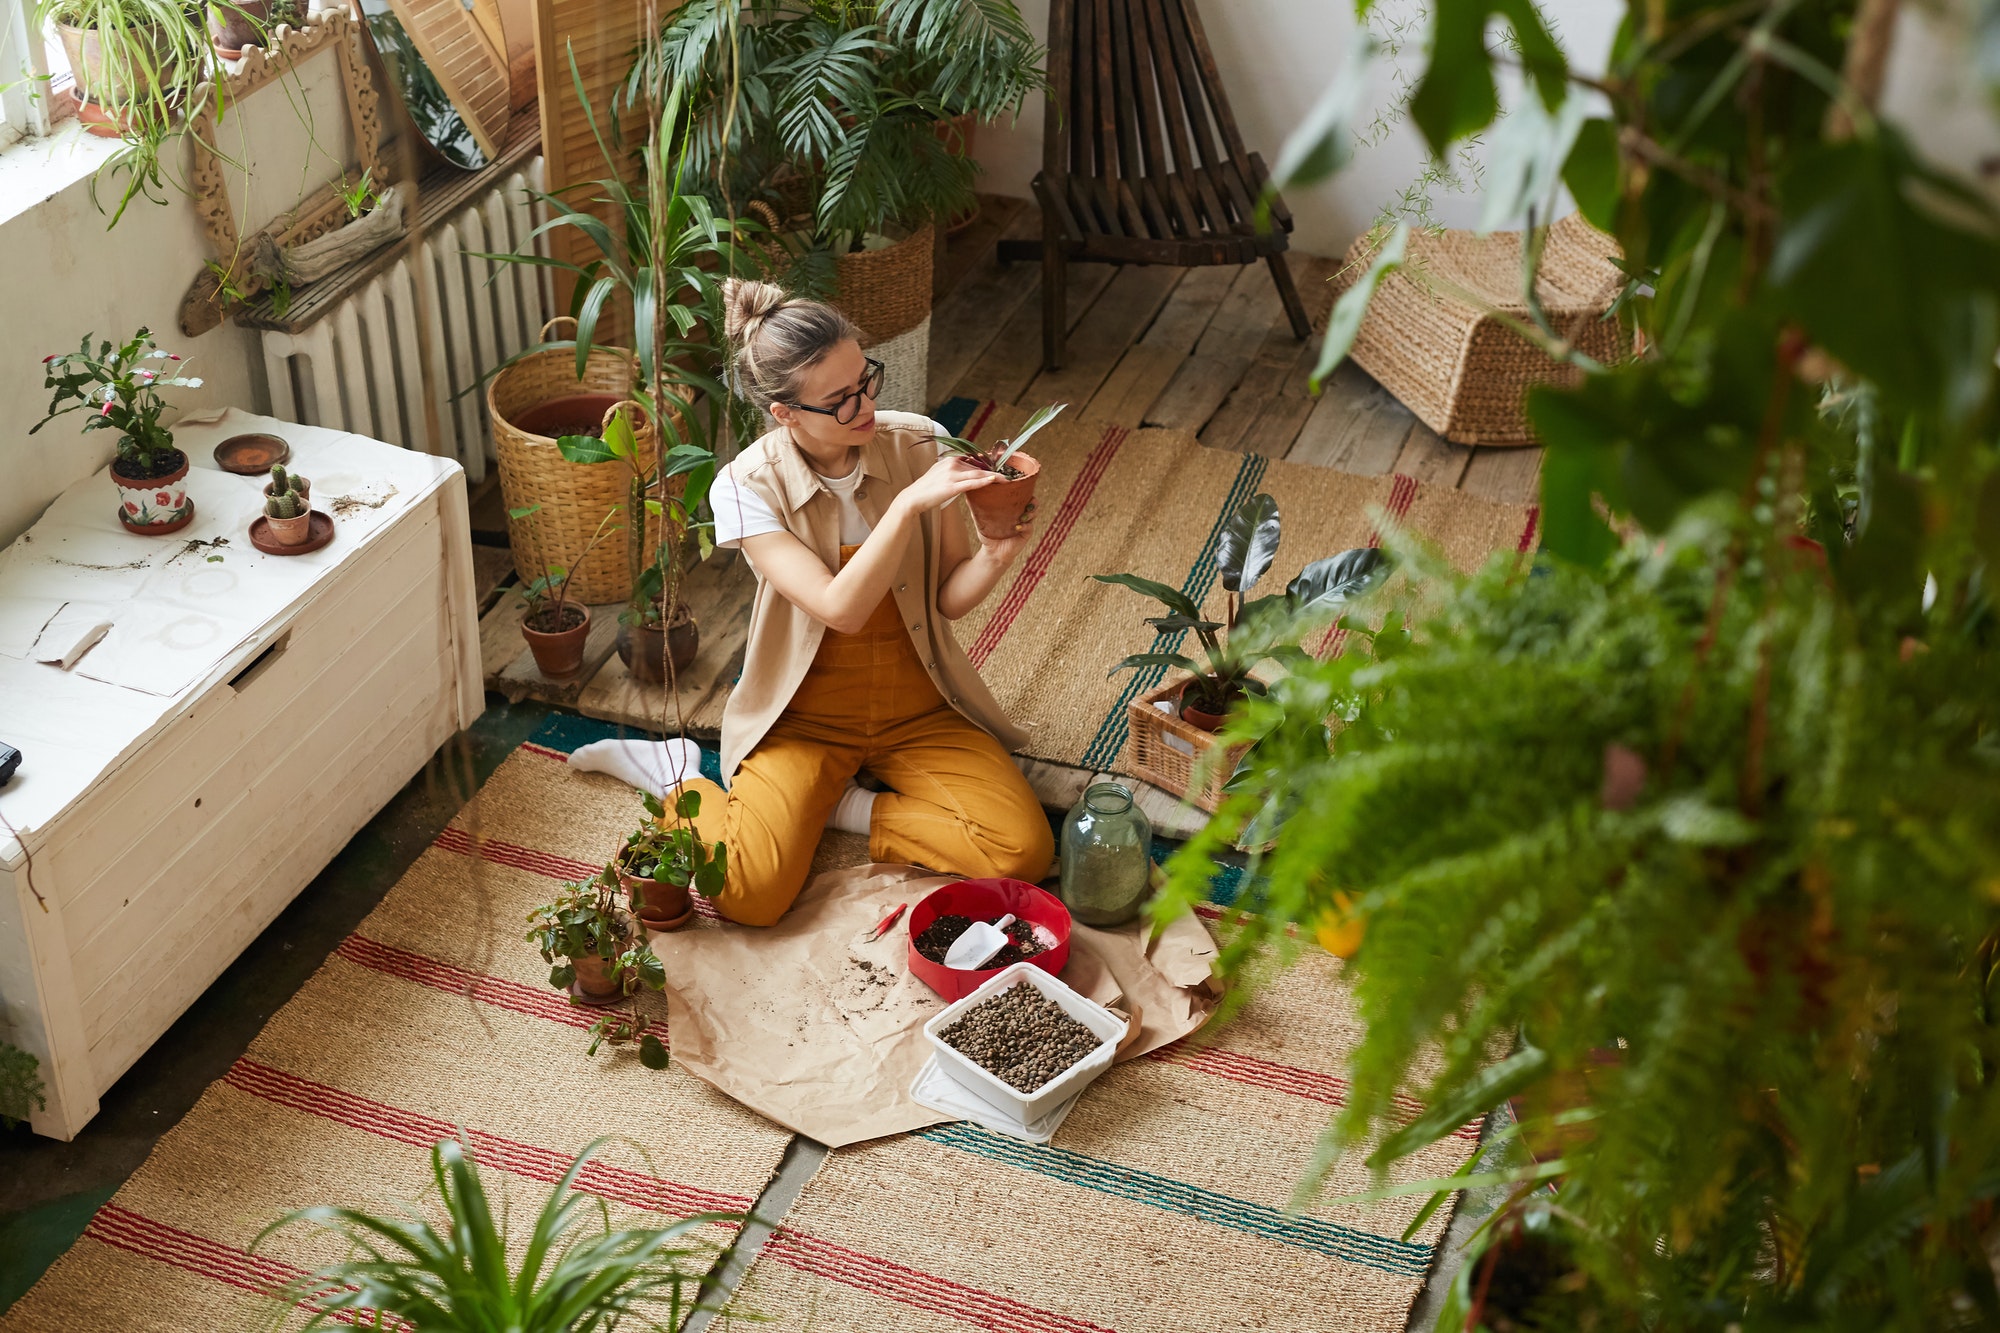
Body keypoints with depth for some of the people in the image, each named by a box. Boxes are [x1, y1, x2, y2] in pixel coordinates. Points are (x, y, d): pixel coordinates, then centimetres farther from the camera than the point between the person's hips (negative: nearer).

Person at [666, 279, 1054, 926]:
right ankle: (689, 785, 9)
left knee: (1024, 851, -20)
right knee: (748, 894, -23)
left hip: (918, 708, 3)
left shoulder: (918, 444, -9)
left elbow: (951, 598, -5)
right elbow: (839, 608, -27)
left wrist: (994, 557, -27)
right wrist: (909, 505, -36)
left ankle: (850, 809, 2)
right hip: (806, 718, -3)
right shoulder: (748, 488, -16)